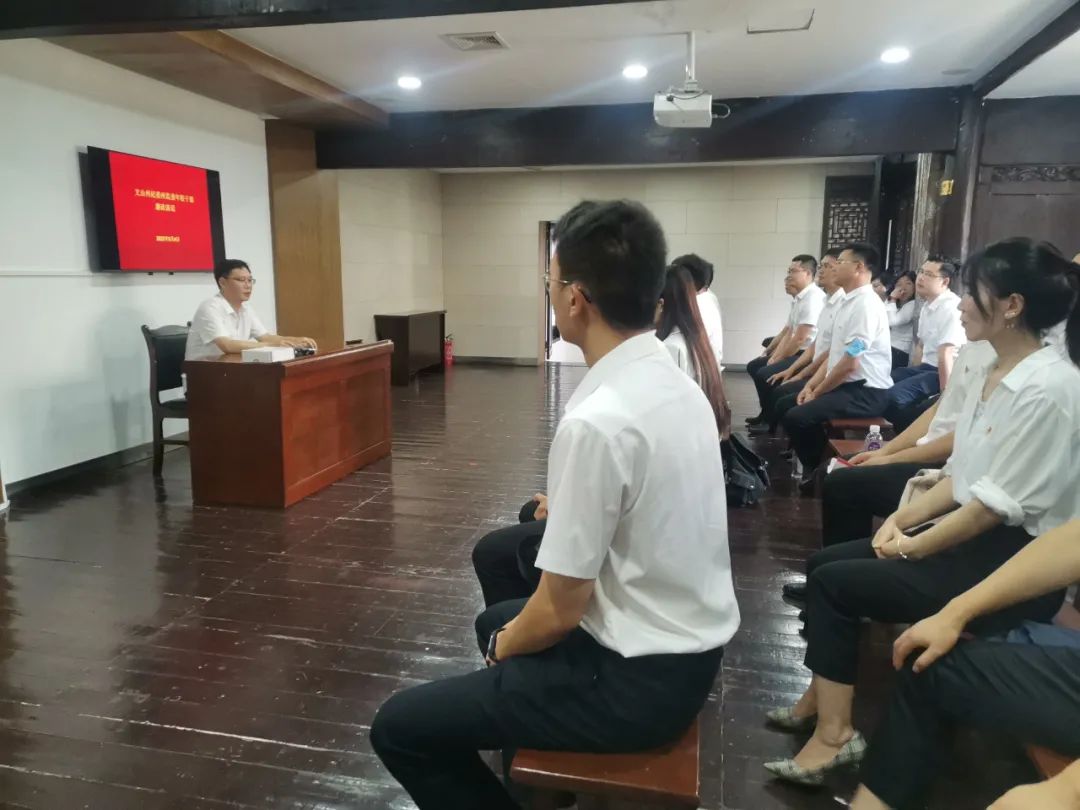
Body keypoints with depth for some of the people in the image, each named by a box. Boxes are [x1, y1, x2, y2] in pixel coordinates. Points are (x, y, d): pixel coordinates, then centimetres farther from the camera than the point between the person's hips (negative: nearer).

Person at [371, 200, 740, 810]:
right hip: (691, 644, 9)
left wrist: (505, 648, -1)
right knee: (497, 619, 28)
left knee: (400, 728, -2)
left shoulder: (596, 421, -28)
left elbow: (561, 610, -20)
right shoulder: (677, 385, 0)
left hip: (638, 678, -9)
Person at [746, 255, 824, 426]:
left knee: (764, 374, -22)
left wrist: (776, 360, -14)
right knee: (754, 366, 13)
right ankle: (767, 413, 20)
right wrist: (768, 353, 8)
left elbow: (800, 338, -22)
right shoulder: (798, 298, 12)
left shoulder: (813, 298, -18)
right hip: (796, 352, 10)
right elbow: (787, 332, 16)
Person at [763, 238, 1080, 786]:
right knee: (823, 562, 4)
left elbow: (998, 504, -21)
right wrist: (902, 518, 2)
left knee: (835, 582, -11)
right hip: (972, 536, 9)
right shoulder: (993, 374, 8)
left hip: (1015, 560, -9)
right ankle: (823, 697, 17)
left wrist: (914, 547, -12)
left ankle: (834, 732, 3)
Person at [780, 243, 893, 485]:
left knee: (795, 418, -23)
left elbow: (850, 363, -21)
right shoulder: (849, 302, 13)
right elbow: (834, 354, 17)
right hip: (848, 386, 9)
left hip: (866, 392, -9)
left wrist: (818, 392, -10)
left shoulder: (865, 304, -17)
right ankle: (814, 466, 16)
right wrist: (811, 385, 6)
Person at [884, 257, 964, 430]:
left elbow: (946, 354, -23)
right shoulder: (927, 305, 10)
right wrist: (911, 376, 22)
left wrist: (945, 395, -24)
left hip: (946, 371, -9)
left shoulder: (951, 307, -19)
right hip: (926, 367, 9)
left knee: (895, 396, -26)